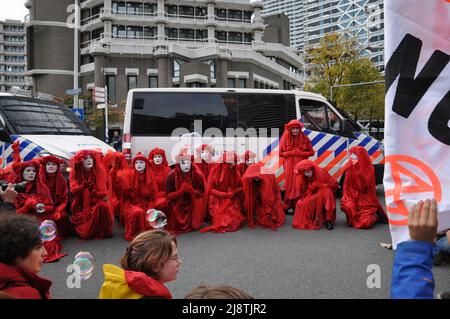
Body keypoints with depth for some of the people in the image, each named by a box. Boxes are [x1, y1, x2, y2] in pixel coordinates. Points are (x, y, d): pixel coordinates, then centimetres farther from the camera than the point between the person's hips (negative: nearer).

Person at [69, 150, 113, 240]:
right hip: (81, 206, 0)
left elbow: (103, 192, -9)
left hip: (95, 202, 0)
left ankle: (104, 232, -13)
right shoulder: (75, 173, -4)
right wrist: (83, 186, -32)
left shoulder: (99, 171, -7)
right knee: (84, 233, -13)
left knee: (103, 206, -36)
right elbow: (73, 190, -16)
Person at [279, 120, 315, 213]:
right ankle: (289, 206, 4)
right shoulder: (285, 139, 4)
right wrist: (290, 153, -9)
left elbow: (311, 152, 7)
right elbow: (280, 153, 5)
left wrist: (301, 153, -8)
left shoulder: (304, 139, 5)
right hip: (289, 166, 0)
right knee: (290, 184, -3)